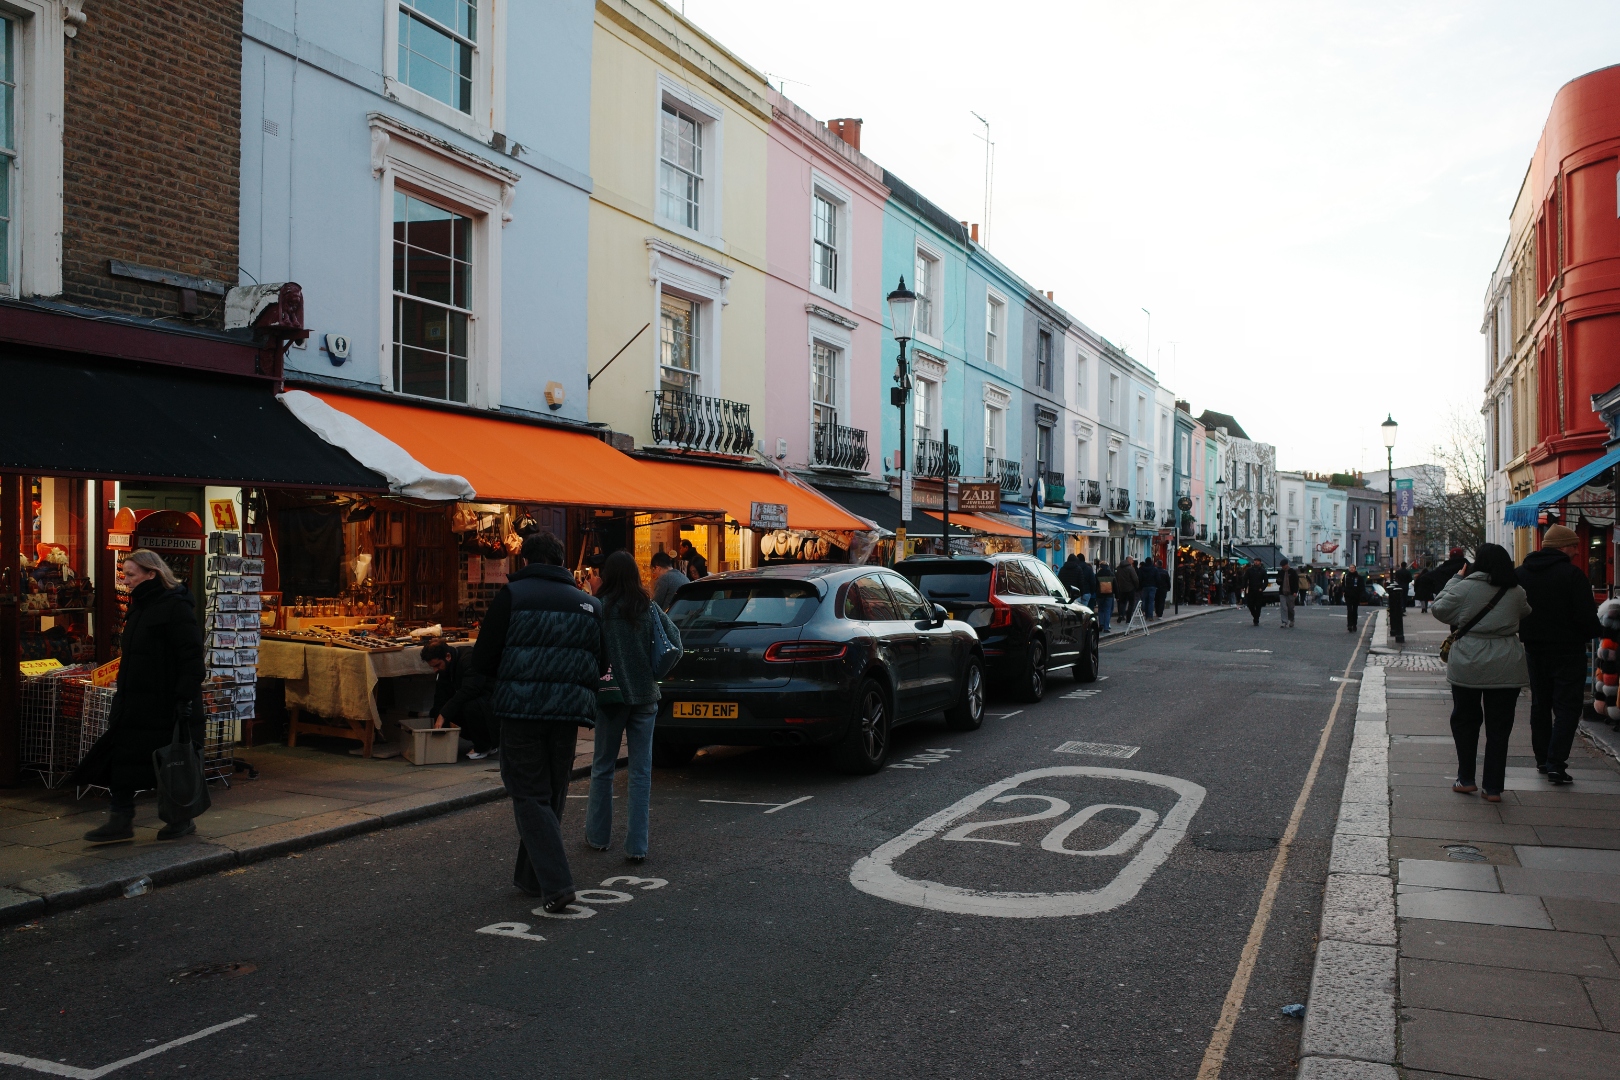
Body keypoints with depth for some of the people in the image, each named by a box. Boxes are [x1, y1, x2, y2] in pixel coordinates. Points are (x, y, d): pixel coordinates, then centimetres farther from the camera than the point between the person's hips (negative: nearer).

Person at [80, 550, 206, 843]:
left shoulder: (176, 606, -14)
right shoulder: (140, 607, 14)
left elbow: (191, 657, -20)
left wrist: (185, 698, -24)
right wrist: (122, 696, 20)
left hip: (165, 704, -9)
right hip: (135, 702, 9)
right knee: (122, 756, 6)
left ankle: (181, 819, 16)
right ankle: (120, 821, 12)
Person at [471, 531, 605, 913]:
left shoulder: (511, 595, -4)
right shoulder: (588, 603, 9)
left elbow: (483, 661, -4)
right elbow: (600, 666, 10)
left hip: (521, 708, -4)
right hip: (568, 710, 4)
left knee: (530, 796, 1)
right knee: (552, 795, 17)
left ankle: (555, 883, -10)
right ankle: (531, 876, 29)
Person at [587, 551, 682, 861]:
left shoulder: (598, 607, -9)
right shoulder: (649, 607, -1)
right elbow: (675, 642, -2)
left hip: (611, 695, -2)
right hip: (645, 695, 2)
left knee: (603, 766, 15)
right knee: (641, 770, 5)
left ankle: (598, 835, 27)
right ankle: (637, 845, 4)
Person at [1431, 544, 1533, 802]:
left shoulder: (1464, 587, -8)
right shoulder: (1516, 592, 2)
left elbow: (1439, 609, 3)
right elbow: (1525, 613, 20)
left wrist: (1455, 579, 9)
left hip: (1468, 666, -2)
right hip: (1505, 669, 2)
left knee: (1465, 721, 14)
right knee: (1498, 727, 7)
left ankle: (1466, 779, 16)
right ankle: (1493, 787, 9)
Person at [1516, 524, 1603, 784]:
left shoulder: (1520, 574, 2)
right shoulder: (1572, 574, -17)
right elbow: (1586, 617, -17)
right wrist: (1598, 631, 2)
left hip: (1534, 648, 6)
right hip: (1567, 649, -6)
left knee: (1540, 704, 17)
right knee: (1566, 707, -2)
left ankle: (1542, 759, 24)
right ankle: (1556, 764, -10)